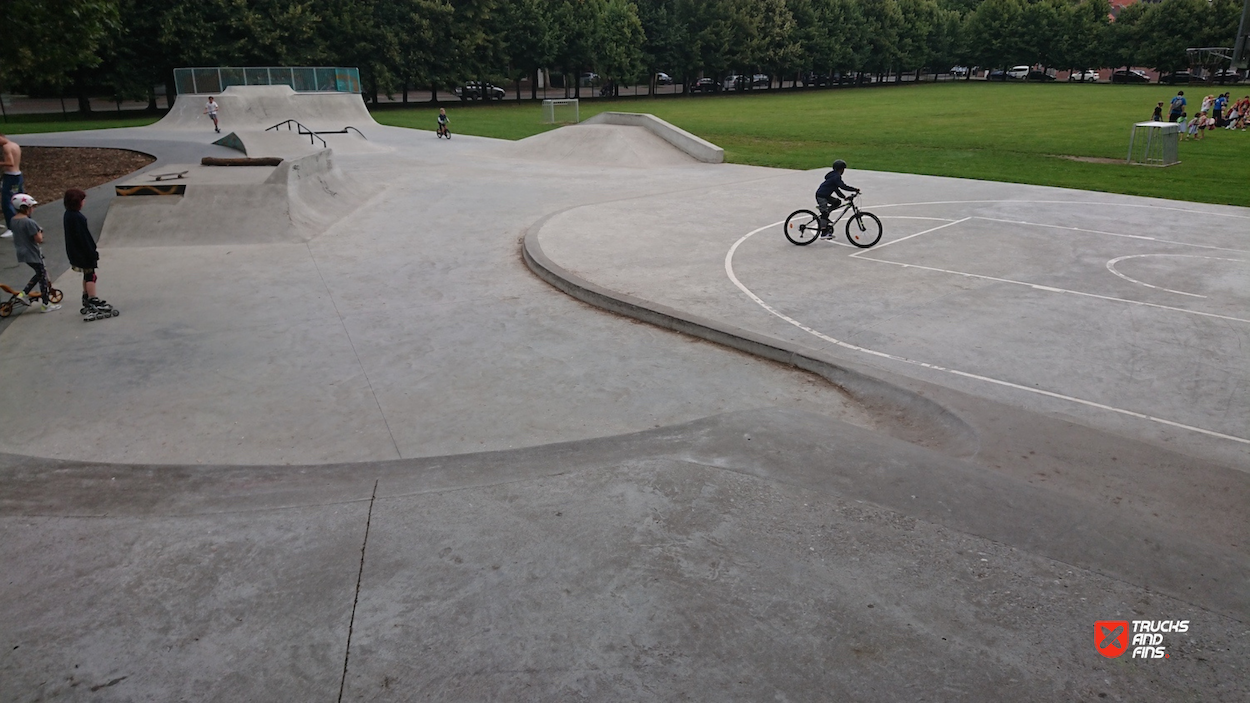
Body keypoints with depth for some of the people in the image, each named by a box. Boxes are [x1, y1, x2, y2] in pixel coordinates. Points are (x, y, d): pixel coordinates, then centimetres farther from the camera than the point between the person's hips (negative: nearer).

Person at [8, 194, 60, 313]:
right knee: (43, 277, 3)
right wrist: (40, 232, -3)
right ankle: (46, 304, 9)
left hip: (22, 253, 9)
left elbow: (21, 235, 15)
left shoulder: (13, 221, 6)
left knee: (39, 274, 24)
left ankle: (24, 294, 17)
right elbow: (39, 239, -22)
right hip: (33, 254, -9)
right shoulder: (29, 222, -22)